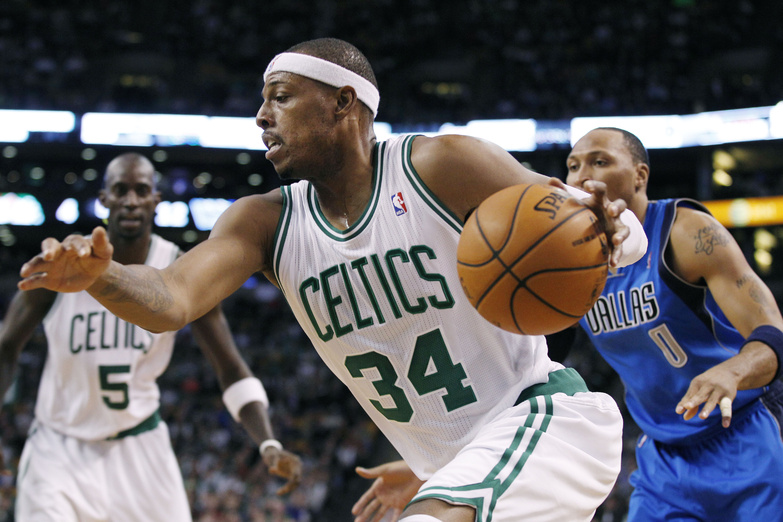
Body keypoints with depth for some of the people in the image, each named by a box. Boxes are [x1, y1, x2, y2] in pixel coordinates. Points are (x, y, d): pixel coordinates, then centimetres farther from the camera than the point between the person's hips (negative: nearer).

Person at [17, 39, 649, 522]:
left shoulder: (442, 167, -13)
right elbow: (173, 300, -16)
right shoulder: (266, 222, 1)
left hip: (540, 413, -7)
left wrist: (608, 225, -34)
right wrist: (100, 276, -38)